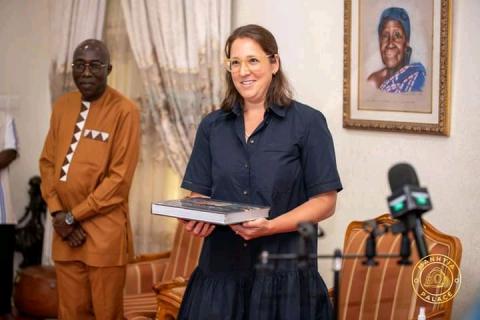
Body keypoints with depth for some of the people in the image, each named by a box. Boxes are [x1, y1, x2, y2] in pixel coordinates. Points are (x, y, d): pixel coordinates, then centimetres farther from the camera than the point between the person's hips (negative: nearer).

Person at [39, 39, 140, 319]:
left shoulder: (125, 110, -10)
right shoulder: (63, 105, 9)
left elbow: (120, 177, -13)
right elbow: (48, 161, 12)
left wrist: (73, 216, -12)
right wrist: (57, 213, -2)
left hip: (105, 232, -5)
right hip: (66, 231, 5)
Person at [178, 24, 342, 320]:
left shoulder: (308, 123, -4)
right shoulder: (212, 126, 9)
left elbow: (325, 200, -6)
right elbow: (199, 194, 12)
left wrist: (270, 226, -19)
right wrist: (196, 218, -11)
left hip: (284, 272, -3)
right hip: (221, 268, 3)